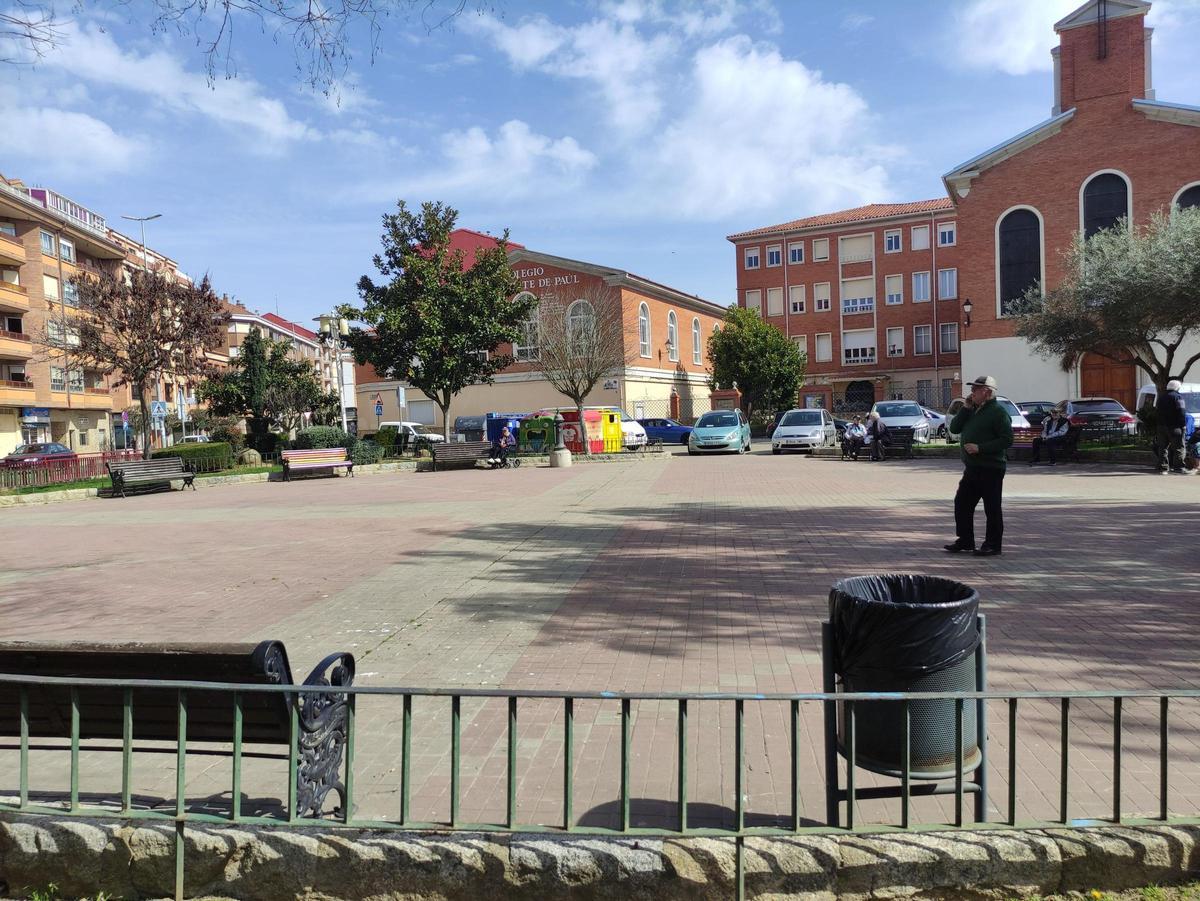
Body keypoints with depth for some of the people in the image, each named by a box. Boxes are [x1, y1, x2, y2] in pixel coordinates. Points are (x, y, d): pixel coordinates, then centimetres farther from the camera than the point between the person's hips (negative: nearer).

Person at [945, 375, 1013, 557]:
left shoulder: (998, 412, -10)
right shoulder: (972, 410, 15)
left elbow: (1007, 440, -17)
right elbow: (954, 428, 7)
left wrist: (980, 448, -21)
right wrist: (965, 409, -2)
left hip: (991, 469, -8)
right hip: (971, 468, 8)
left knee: (992, 508, 0)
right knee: (961, 504, 11)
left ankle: (993, 545, 10)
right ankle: (965, 540, 21)